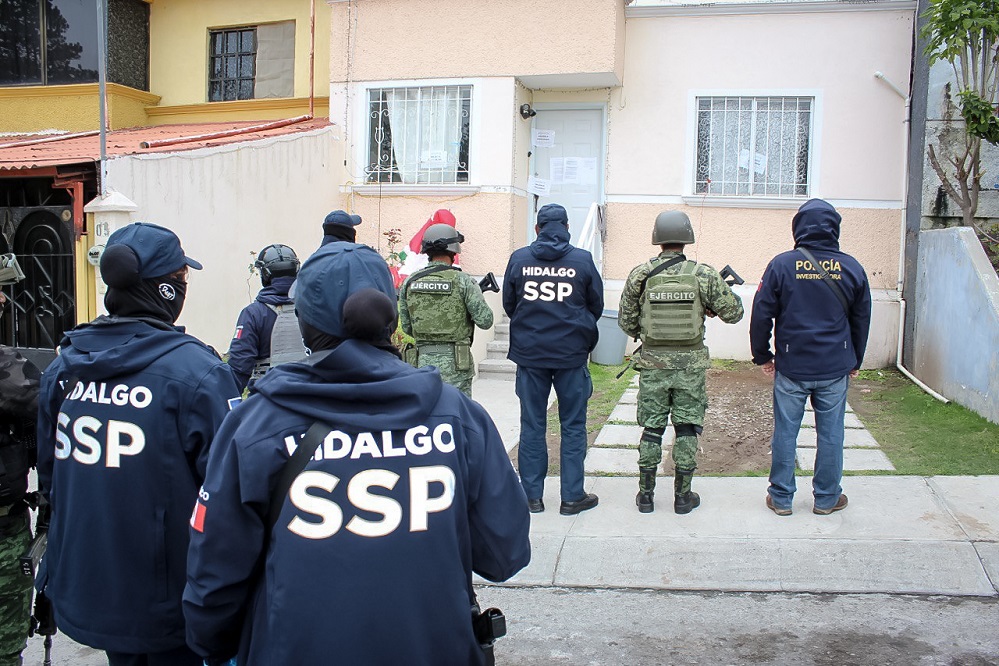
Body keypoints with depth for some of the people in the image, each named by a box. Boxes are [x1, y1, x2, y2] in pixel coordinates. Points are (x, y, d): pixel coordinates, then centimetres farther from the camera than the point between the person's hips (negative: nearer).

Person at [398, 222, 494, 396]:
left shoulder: (410, 282, 3)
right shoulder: (463, 281, -9)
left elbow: (406, 327, 8)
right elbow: (485, 321, -8)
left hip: (423, 361, 4)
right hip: (455, 362, -4)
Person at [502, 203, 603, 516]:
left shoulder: (519, 259, -2)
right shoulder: (583, 260, -5)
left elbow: (508, 305, 8)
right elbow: (597, 306, 5)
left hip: (529, 352, 1)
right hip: (571, 353, -1)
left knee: (532, 426, 9)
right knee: (573, 426, 8)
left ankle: (532, 496, 14)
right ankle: (572, 496, 11)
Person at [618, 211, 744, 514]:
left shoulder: (640, 275, -6)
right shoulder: (704, 275, -8)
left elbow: (625, 321, 1)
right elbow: (734, 313, -3)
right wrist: (720, 298, 17)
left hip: (653, 364, 1)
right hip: (691, 364, -1)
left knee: (651, 429, 10)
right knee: (687, 429, 9)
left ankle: (646, 494, 16)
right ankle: (682, 495, 15)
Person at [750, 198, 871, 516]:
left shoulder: (782, 265, -7)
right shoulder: (851, 268, 1)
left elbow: (761, 314, -5)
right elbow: (862, 319, 10)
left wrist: (762, 355, 7)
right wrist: (855, 361, 21)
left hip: (791, 367, -2)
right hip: (835, 369, 2)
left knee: (785, 433, 7)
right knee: (830, 434, 11)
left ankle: (781, 498, 16)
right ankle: (827, 498, 22)